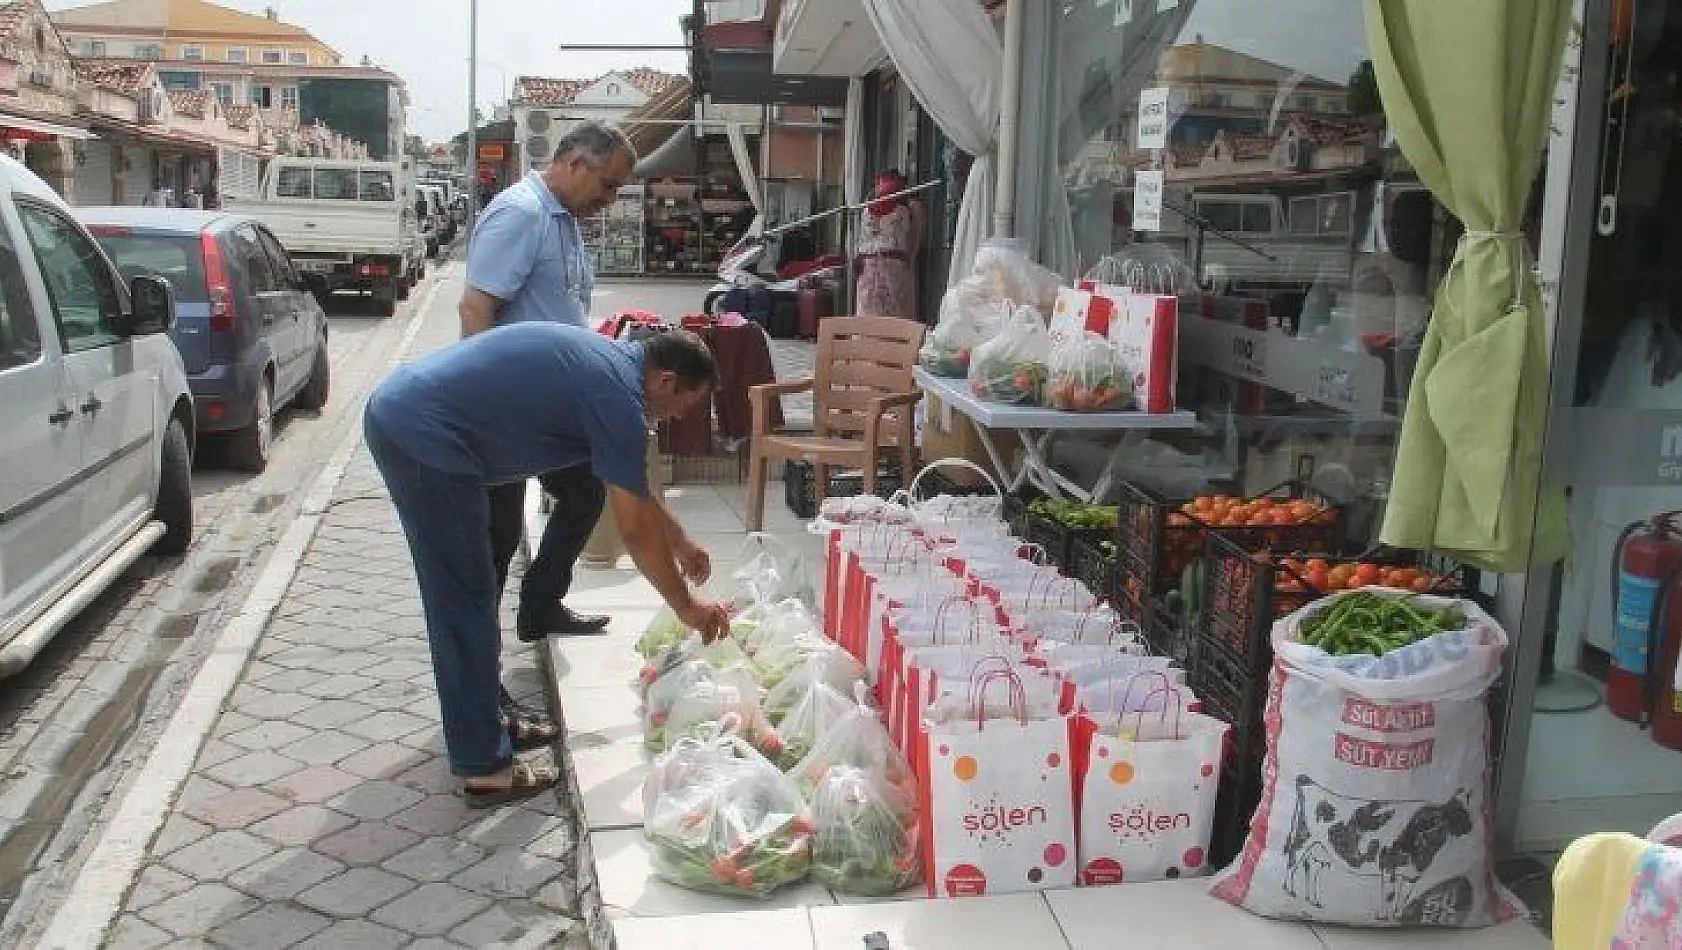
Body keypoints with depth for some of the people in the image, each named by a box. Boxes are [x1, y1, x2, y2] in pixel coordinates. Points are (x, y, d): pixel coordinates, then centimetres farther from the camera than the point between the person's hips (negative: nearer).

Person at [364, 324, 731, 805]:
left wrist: (681, 544, 36)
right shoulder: (618, 396, -12)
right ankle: (484, 767, 10)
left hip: (397, 413, 10)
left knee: (465, 600, 20)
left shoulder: (609, 359, 16)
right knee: (466, 606, 0)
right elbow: (636, 530, -7)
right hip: (423, 439, -10)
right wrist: (687, 606, 6)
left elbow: (636, 487, 29)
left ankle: (482, 722, 33)